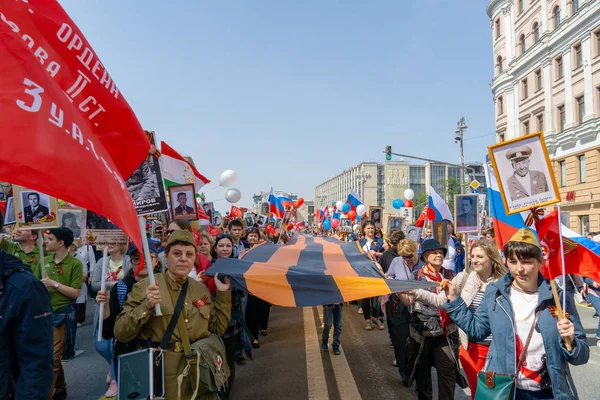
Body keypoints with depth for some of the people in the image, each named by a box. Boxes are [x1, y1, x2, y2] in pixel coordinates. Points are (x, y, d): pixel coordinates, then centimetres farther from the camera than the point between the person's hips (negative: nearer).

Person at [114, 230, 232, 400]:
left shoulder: (201, 289, 5)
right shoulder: (144, 286, -7)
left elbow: (218, 328, 8)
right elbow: (120, 334, -9)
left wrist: (223, 293, -1)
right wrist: (146, 306, -24)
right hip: (160, 377, -3)